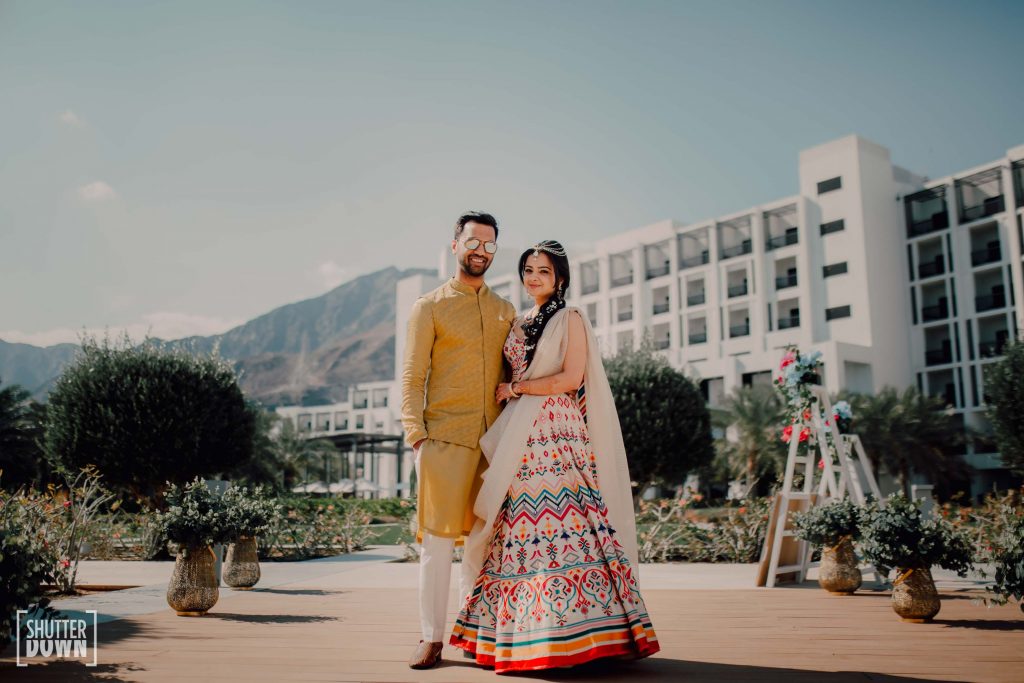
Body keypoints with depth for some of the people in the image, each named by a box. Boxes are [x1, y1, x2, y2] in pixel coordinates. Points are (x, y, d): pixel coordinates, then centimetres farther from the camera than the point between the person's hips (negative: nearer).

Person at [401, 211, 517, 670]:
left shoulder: (506, 312, 17)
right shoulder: (430, 307, 6)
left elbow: (513, 375, 17)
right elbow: (412, 377, 1)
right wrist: (415, 435, -9)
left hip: (496, 440, 4)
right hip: (445, 438, -3)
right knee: (438, 539, -2)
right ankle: (431, 639, 8)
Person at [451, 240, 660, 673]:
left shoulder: (570, 320, 2)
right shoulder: (518, 325, 21)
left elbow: (571, 378, -9)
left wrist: (515, 389, -5)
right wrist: (510, 394, 3)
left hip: (557, 433, -6)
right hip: (520, 439, 6)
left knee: (562, 522, -12)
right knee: (521, 527, 1)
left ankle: (570, 632, -8)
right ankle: (523, 634, 5)